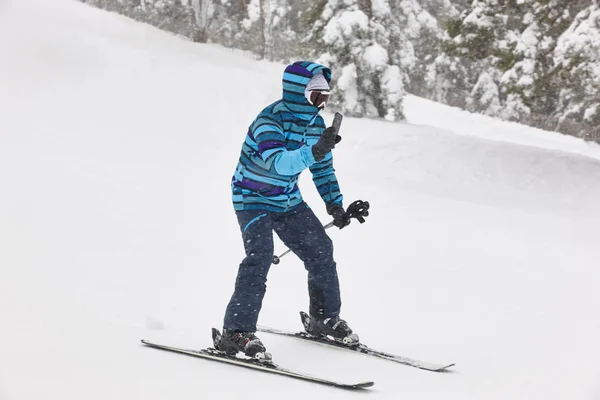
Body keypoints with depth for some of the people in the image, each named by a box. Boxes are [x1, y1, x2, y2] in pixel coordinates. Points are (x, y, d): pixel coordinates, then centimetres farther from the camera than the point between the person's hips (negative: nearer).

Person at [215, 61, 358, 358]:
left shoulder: (315, 124, -2)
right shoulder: (269, 121, -26)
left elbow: (323, 168, 11)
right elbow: (278, 163, -42)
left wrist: (334, 204, 3)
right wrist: (314, 151, -56)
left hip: (287, 200, 7)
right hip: (253, 197, -7)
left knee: (320, 250, 4)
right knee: (260, 255, -25)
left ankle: (325, 319, 23)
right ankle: (236, 332, -24)